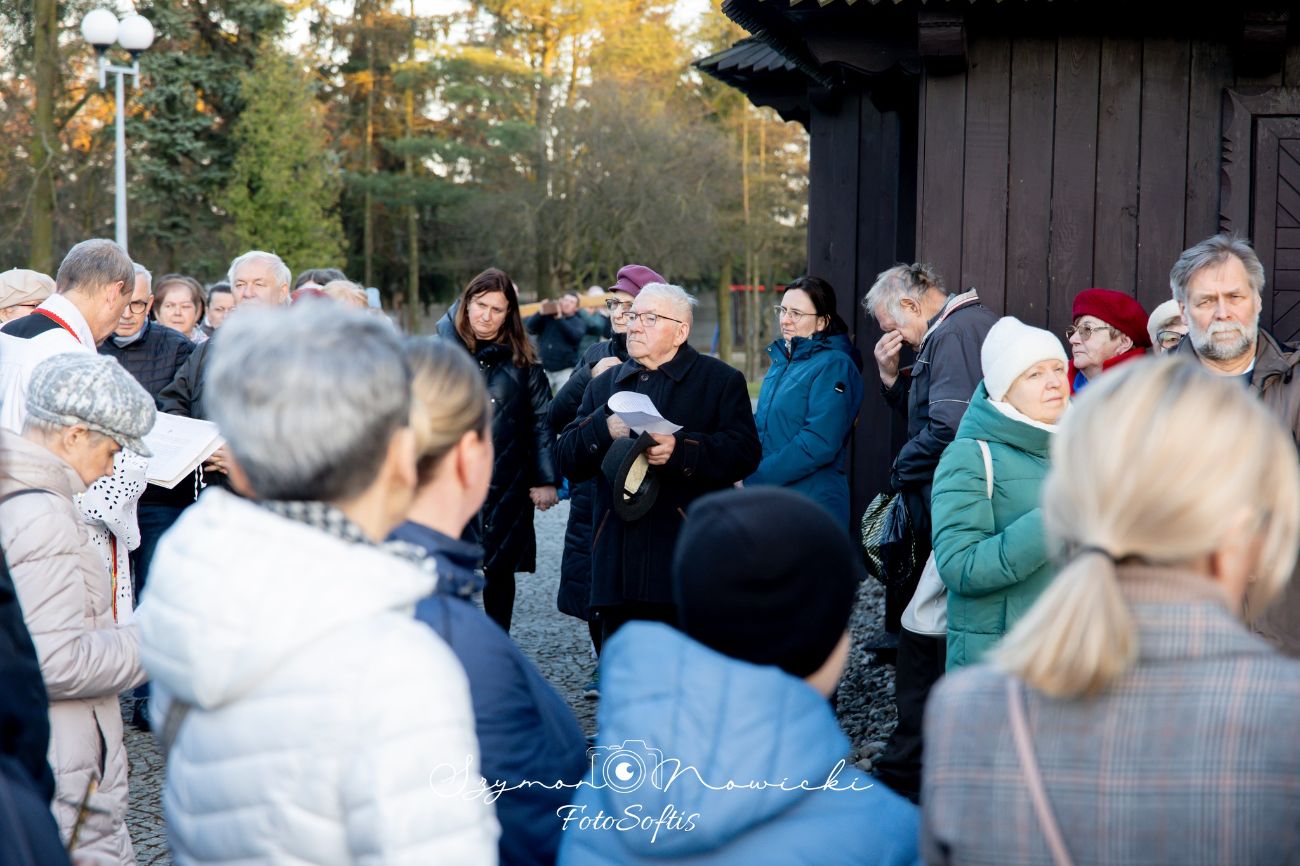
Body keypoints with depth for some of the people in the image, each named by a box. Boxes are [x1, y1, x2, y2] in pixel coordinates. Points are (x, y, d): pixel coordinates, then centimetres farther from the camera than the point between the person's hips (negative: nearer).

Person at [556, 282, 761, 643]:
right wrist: (603, 429, -9)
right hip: (619, 562, 4)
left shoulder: (721, 380, 6)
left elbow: (745, 452, -9)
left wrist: (680, 450, -22)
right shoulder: (604, 384, 20)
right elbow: (567, 460, 11)